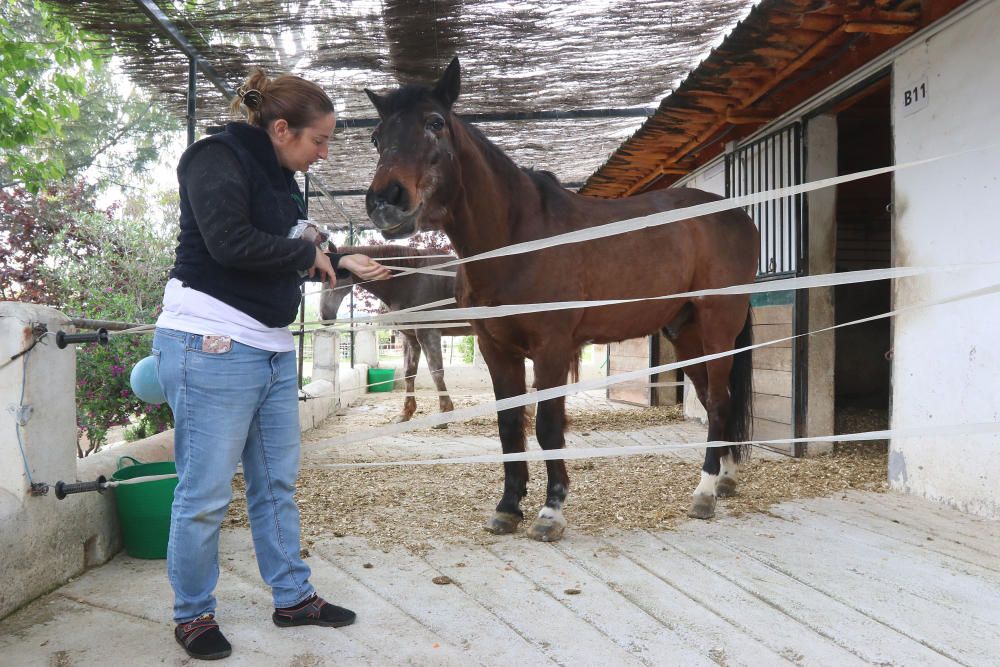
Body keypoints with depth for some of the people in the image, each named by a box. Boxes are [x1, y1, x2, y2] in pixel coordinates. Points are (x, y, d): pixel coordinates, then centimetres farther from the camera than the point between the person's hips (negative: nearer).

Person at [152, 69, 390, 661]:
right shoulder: (218, 159, -8)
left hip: (273, 348, 9)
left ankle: (293, 596, 26)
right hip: (212, 344, -9)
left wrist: (340, 264, 14)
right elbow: (229, 242, -23)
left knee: (278, 482, 14)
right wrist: (306, 253, -10)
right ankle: (194, 614, 18)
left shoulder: (279, 177, 16)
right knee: (207, 491, 1)